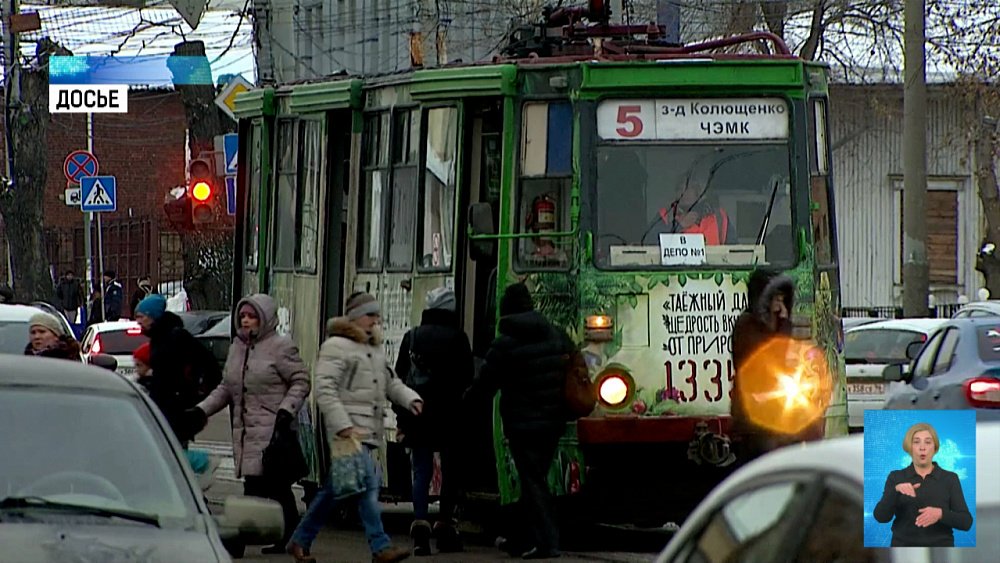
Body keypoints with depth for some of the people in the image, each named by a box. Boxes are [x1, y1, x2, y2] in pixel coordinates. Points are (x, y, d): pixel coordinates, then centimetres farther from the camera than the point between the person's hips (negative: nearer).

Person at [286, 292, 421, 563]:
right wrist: (344, 426, -21)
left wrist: (411, 399, 4)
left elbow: (392, 383, 26)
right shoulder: (336, 347, -6)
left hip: (368, 432, 9)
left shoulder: (375, 350, 23)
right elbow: (325, 389, -13)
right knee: (369, 484, -17)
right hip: (349, 431, -9)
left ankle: (299, 541, 21)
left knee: (333, 491, 12)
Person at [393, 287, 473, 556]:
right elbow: (467, 379, -4)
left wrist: (401, 416, 12)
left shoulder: (412, 337, 5)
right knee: (450, 471, 8)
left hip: (417, 414, 2)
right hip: (449, 416, -2)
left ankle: (420, 523, -14)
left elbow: (399, 378, 7)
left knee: (421, 471, 2)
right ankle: (445, 526, 8)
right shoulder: (457, 338, -6)